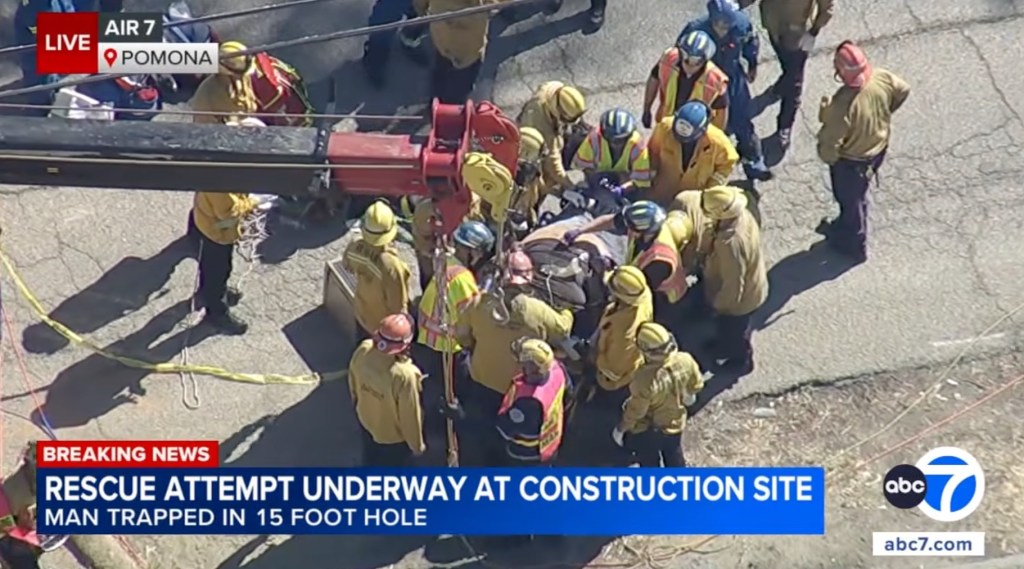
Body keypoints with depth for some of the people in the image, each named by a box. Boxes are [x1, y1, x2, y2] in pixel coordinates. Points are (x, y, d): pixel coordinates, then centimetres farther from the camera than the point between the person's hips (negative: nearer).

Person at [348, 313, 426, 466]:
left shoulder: (363, 350, -27)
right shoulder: (404, 375, -44)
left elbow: (353, 383, -4)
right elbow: (410, 416, -27)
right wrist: (417, 444, -8)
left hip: (366, 419, 6)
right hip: (394, 435, -6)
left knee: (371, 458, 36)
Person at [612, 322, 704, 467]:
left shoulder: (645, 379, -42)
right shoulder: (685, 361, -26)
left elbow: (635, 411, -26)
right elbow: (696, 385, -4)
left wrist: (620, 429, -7)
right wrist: (689, 395, 20)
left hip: (647, 431, -5)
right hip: (675, 422, 5)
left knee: (649, 463, 24)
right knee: (675, 458, 32)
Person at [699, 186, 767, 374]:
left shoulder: (730, 243, -45)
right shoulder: (743, 215, -19)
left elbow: (733, 285, -32)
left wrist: (718, 303, -14)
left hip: (738, 299, -7)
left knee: (734, 330, 24)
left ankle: (740, 362, 52)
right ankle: (726, 345, 63)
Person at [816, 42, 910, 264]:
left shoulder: (843, 104, -41)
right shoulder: (883, 78, -22)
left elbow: (830, 141, -31)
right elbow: (903, 91, 1)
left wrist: (827, 157, -8)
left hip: (851, 160, -6)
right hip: (879, 147, 6)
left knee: (851, 199, 22)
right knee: (856, 195, 31)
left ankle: (855, 246, 45)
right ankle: (844, 227, 58)